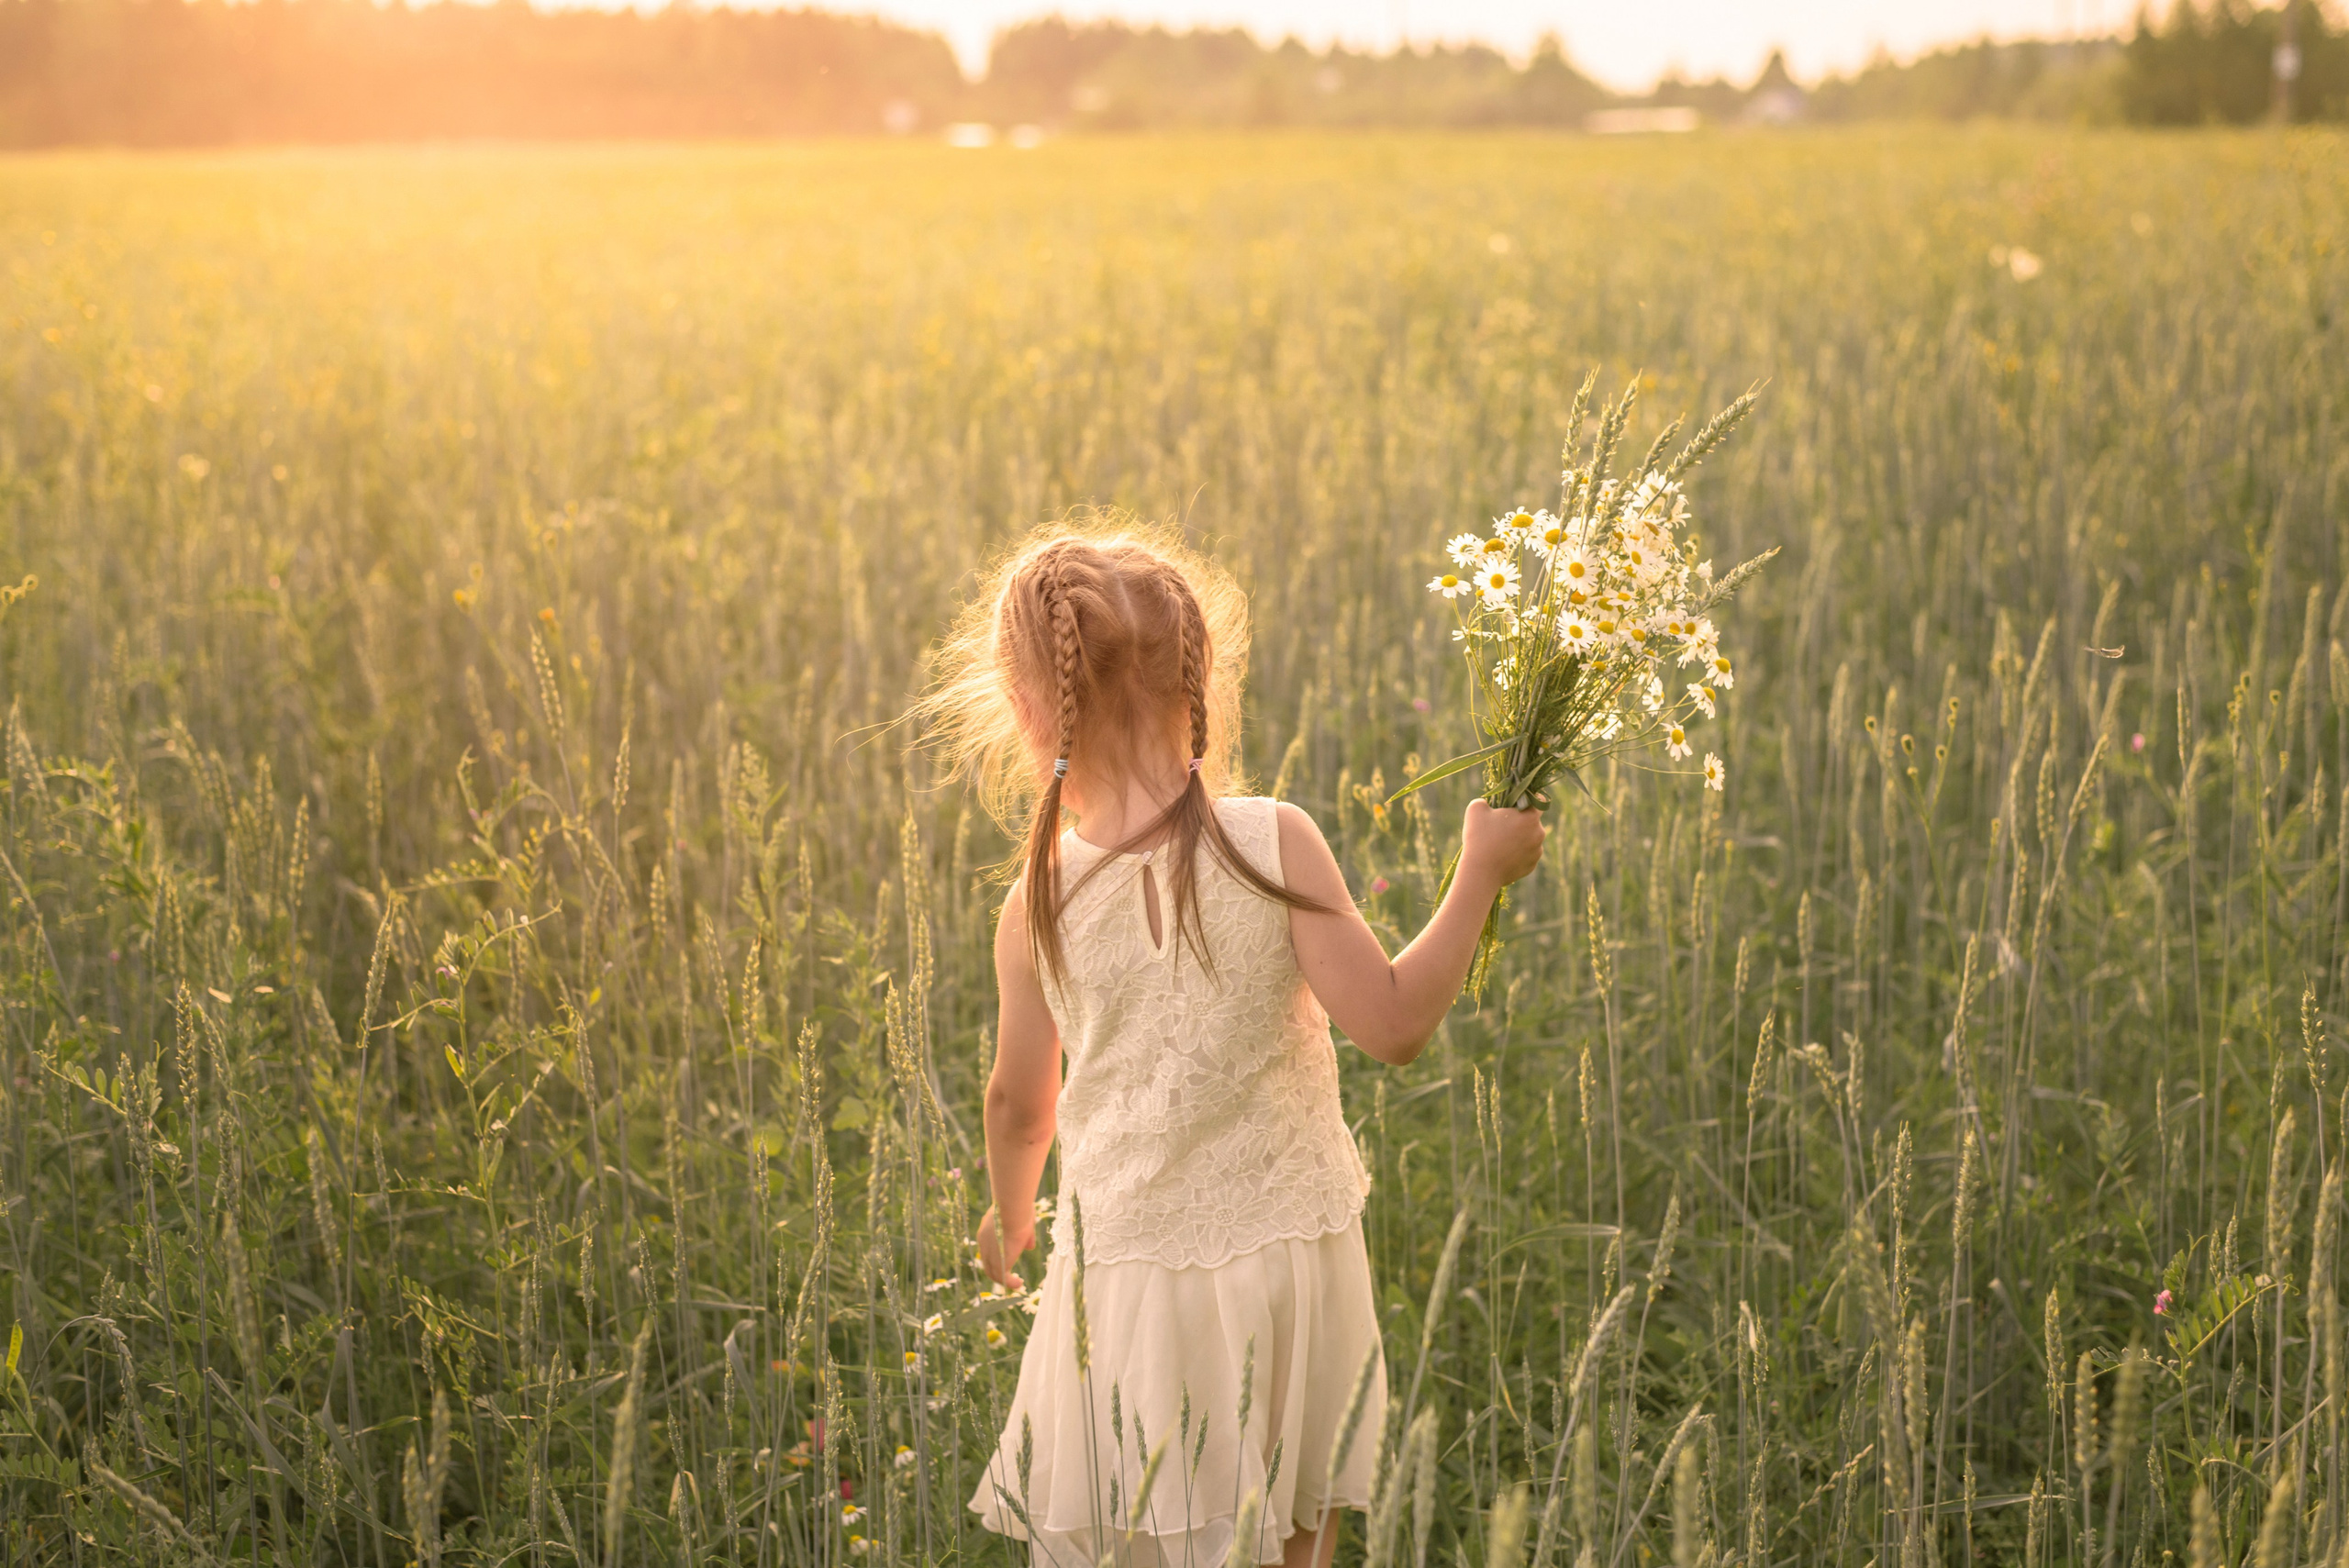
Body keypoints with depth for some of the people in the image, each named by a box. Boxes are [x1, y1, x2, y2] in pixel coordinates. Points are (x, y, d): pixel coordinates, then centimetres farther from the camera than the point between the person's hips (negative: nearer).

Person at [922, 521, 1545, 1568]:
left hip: (1129, 1277, 0)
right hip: (1288, 1260, 0)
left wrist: (1011, 1219, 24)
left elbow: (1020, 1104, 3)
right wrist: (1481, 872, -3)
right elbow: (1393, 1026, -14)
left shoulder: (1038, 904, -8)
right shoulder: (1274, 844, -14)